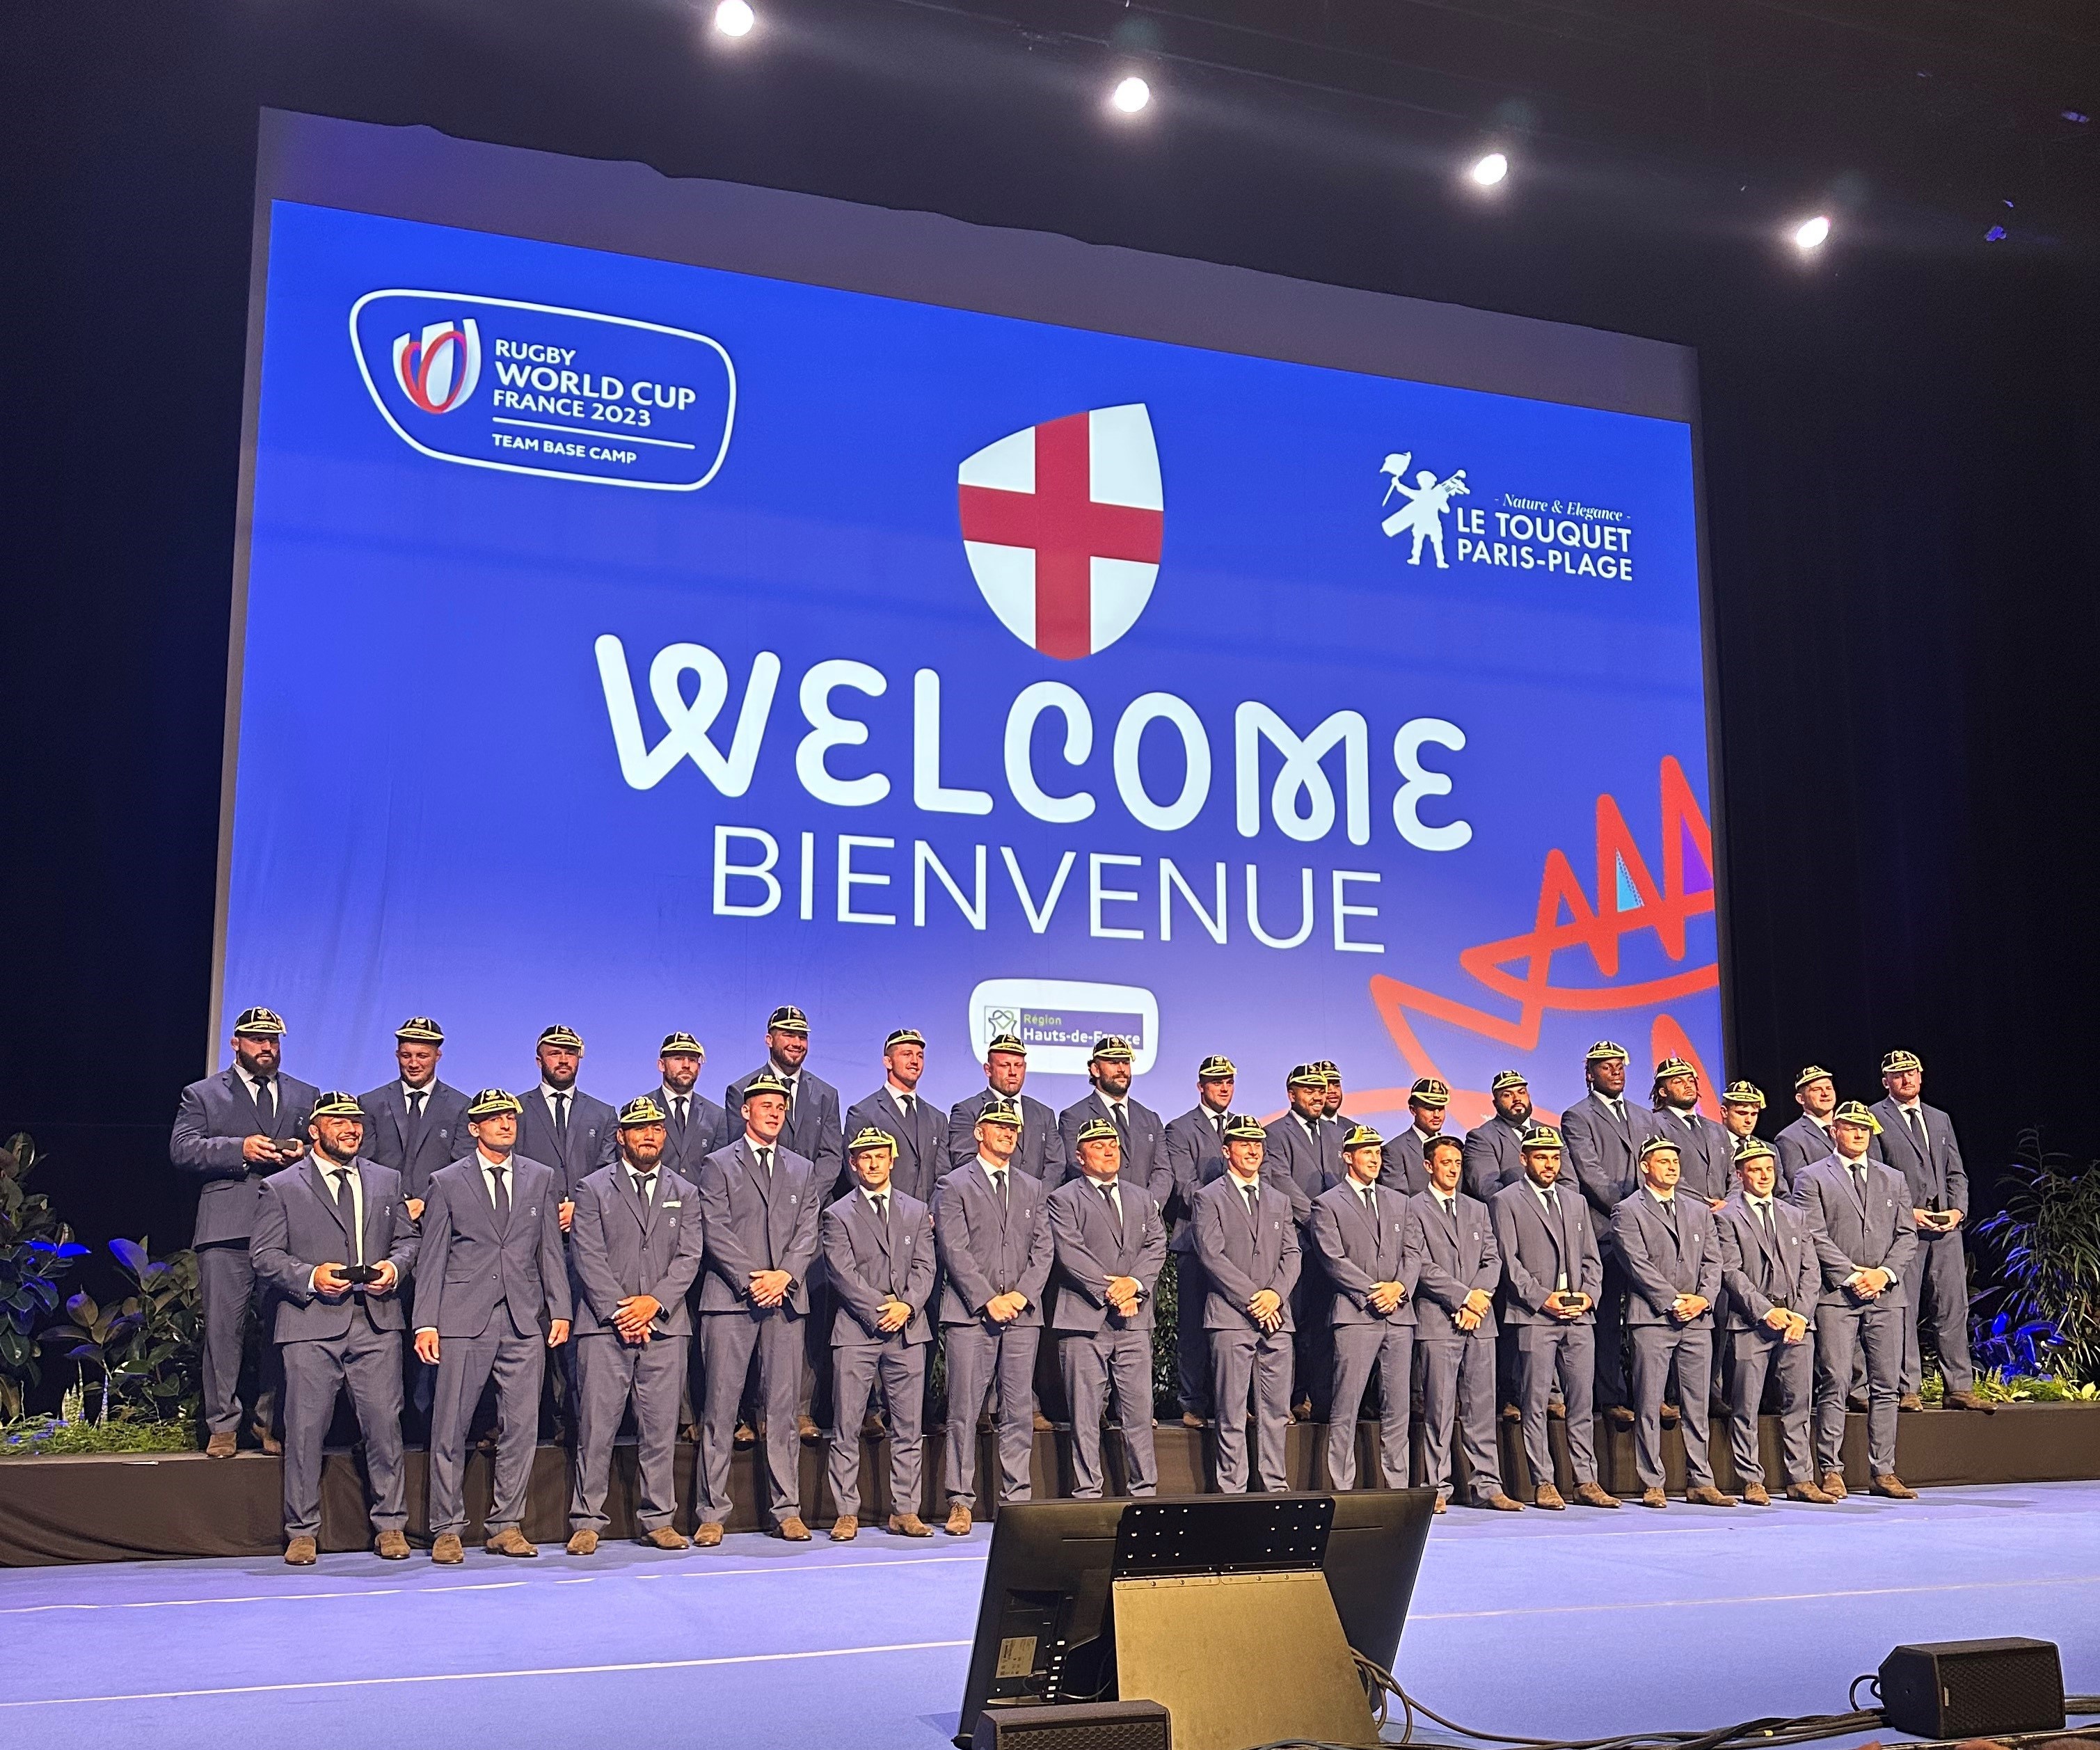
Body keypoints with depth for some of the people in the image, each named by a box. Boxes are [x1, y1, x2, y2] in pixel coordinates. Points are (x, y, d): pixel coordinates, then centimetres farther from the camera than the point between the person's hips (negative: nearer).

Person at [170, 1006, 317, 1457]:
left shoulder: (307, 1096, 21)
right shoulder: (202, 1095, 14)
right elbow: (182, 1149, 1)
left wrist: (304, 1152, -3)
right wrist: (240, 1149, -11)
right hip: (227, 1231, -2)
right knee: (223, 1328, -4)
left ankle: (270, 1423, 10)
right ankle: (223, 1425, 5)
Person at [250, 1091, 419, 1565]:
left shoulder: (386, 1181, 17)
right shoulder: (281, 1188, 7)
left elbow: (407, 1239, 19)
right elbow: (264, 1255, 2)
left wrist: (395, 1266, -2)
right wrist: (310, 1276, -13)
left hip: (376, 1321, 2)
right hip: (311, 1326, -2)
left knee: (384, 1424, 0)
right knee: (305, 1429, -1)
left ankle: (390, 1526, 12)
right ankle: (302, 1532, 12)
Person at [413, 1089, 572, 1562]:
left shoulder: (542, 1178, 13)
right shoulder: (446, 1183, 6)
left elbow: (551, 1251, 12)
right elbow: (431, 1258, 4)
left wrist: (560, 1311, 4)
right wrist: (426, 1322, -4)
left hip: (525, 1322, 2)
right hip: (464, 1321, -2)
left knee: (521, 1426, 2)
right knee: (450, 1428, 0)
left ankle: (505, 1526, 13)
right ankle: (447, 1530, 10)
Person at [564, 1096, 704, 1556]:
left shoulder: (685, 1193, 14)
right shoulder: (593, 1189, 6)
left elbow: (689, 1257, 6)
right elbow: (588, 1258, -2)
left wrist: (654, 1302, -9)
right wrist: (619, 1312, -10)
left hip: (664, 1326, 2)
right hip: (604, 1327, -2)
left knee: (661, 1427, 3)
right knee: (596, 1426, -3)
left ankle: (658, 1520, 10)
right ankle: (587, 1521, 5)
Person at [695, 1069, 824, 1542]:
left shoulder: (804, 1170, 17)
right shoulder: (718, 1165, 6)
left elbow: (808, 1234, 9)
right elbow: (716, 1233, -3)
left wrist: (784, 1276, -8)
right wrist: (751, 1280, -12)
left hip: (787, 1298, 3)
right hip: (730, 1299, -3)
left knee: (782, 1409, 4)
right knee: (720, 1409, -3)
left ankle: (785, 1511, 9)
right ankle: (712, 1514, 2)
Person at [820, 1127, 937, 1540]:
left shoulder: (917, 1211, 14)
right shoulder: (838, 1215, 5)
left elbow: (924, 1267, 7)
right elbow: (842, 1273, -5)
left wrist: (907, 1305, -10)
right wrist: (879, 1310, -13)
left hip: (908, 1332, 3)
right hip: (856, 1332, -3)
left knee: (909, 1428, 4)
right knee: (846, 1428, -2)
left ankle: (904, 1512, 11)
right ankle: (847, 1514, 3)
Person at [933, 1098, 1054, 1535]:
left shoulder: (1032, 1189, 17)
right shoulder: (954, 1186, 4)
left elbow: (1042, 1249, 11)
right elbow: (953, 1250, -5)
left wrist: (1021, 1294, -4)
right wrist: (988, 1299, -11)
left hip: (1023, 1315, 4)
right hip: (970, 1315, -4)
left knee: (1019, 1413, 4)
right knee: (964, 1412, -3)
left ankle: (1018, 1500, 8)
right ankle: (960, 1502, 2)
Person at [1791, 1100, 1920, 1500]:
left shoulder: (1893, 1179, 18)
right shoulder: (1812, 1178, 4)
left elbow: (1907, 1234, 11)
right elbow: (1815, 1236, -4)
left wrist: (1884, 1273, -4)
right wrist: (1851, 1276, -12)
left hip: (1886, 1294, 4)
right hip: (1835, 1294, -4)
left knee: (1886, 1387, 4)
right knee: (1834, 1386, -6)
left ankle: (1883, 1472, 10)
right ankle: (1832, 1472, -3)